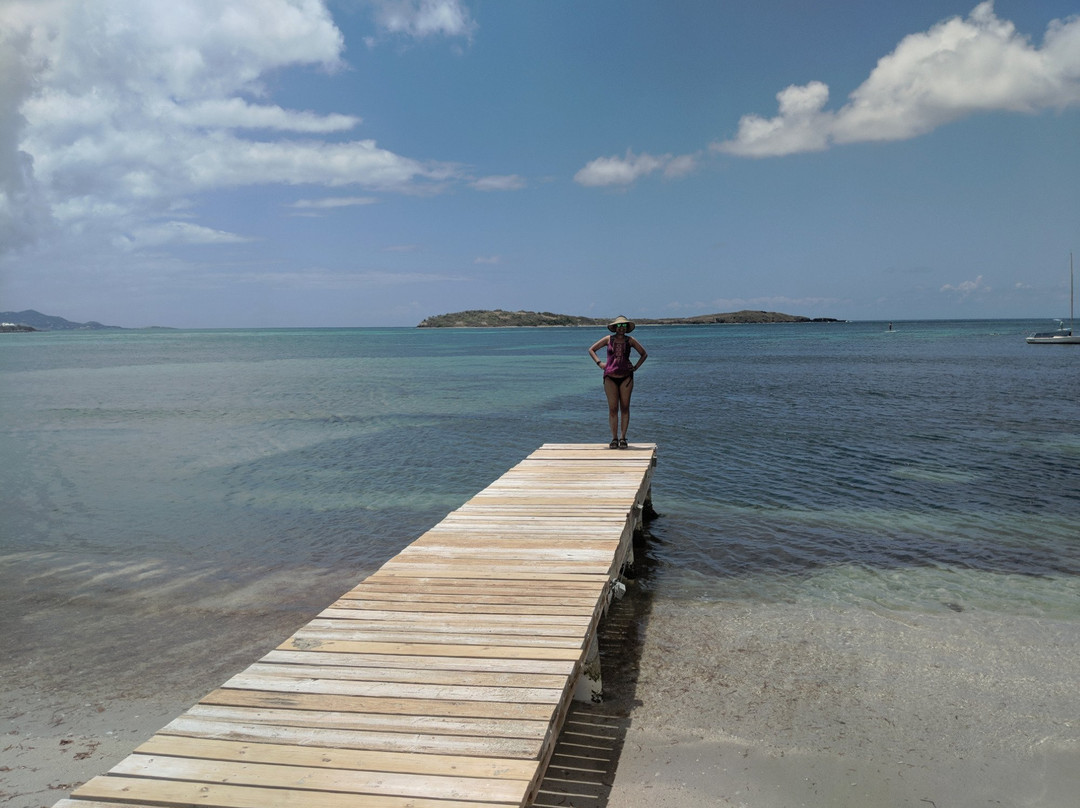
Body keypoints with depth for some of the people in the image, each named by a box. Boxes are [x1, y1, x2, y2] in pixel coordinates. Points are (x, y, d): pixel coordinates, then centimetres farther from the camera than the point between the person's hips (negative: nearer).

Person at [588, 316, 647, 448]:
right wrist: (599, 363, 2)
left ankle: (622, 437, 5)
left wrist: (636, 367, 3)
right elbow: (591, 350, 13)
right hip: (610, 377, 0)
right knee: (613, 409, -2)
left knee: (625, 408, -1)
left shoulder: (630, 340, 5)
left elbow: (644, 354, 15)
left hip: (626, 376, 1)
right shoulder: (608, 339, 4)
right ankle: (614, 438, 3)